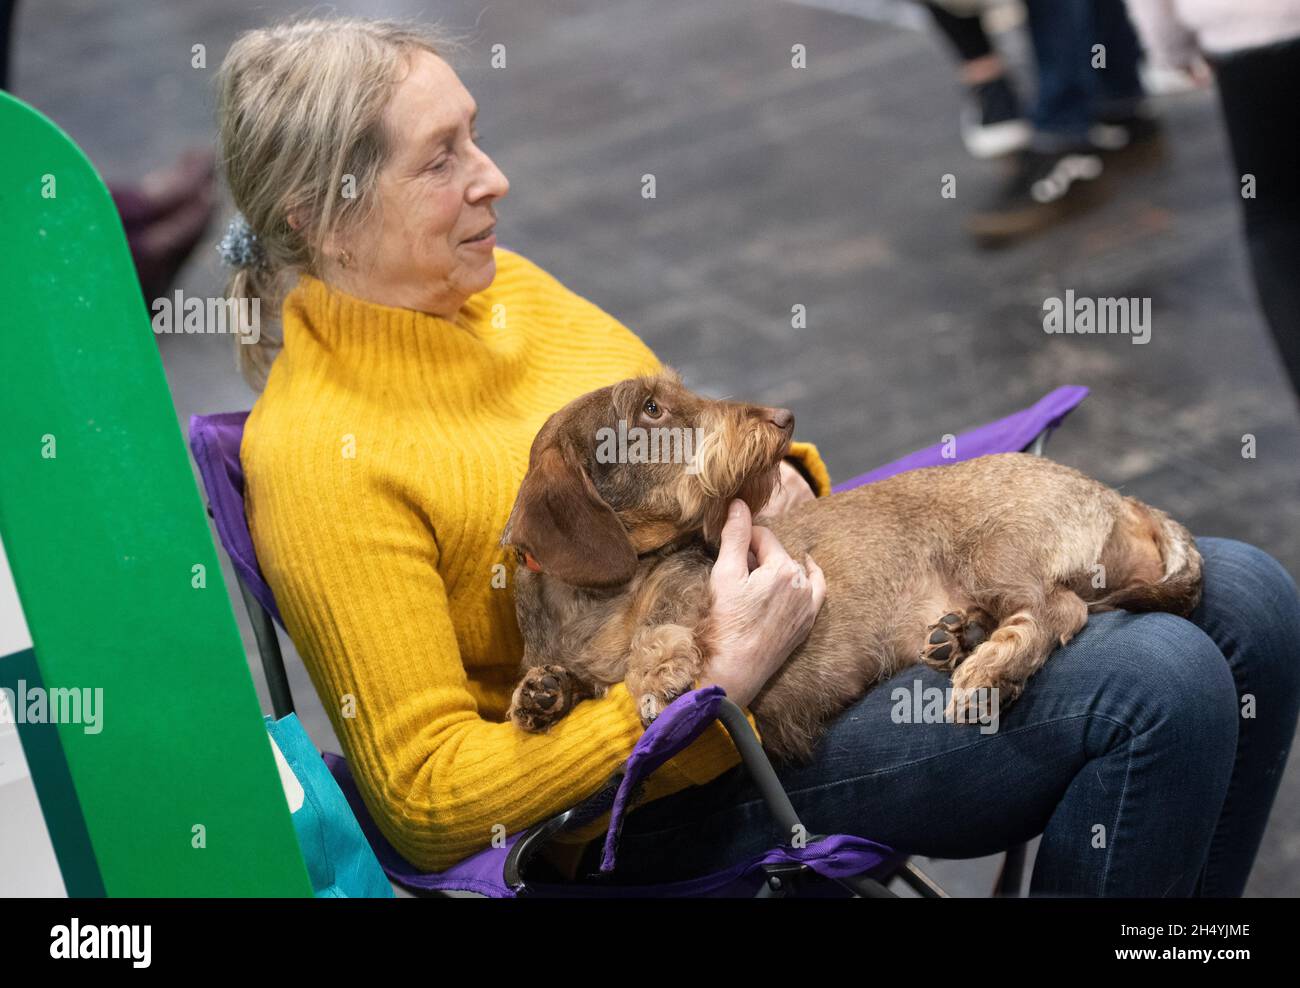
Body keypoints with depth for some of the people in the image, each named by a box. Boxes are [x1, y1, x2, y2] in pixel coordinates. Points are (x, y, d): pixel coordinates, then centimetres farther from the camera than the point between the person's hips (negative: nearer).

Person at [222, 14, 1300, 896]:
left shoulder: (501, 285, 5)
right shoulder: (314, 458, -19)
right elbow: (428, 802, -21)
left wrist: (775, 476, -4)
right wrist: (719, 680, -24)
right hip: (680, 786, -8)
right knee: (1160, 688, -22)